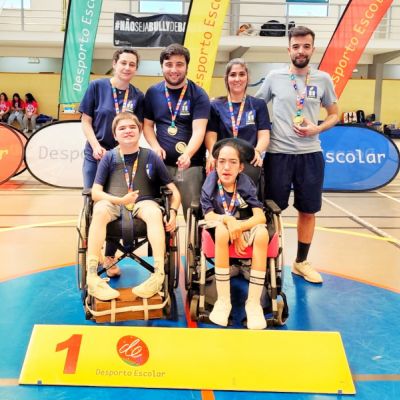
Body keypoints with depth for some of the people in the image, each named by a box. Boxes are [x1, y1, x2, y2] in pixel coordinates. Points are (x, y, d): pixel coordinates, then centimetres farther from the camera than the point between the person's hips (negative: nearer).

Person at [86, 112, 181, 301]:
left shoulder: (150, 156, 8)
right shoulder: (109, 157, 8)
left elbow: (173, 190, 8)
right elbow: (95, 192, 1)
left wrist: (173, 211, -12)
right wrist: (120, 200, -17)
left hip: (143, 202, 0)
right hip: (113, 202, 0)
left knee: (154, 212, -36)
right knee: (100, 210, -35)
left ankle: (159, 275, -38)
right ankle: (92, 277, -37)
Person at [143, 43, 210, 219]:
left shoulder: (198, 95, -2)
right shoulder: (153, 92, 8)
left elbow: (198, 131, -12)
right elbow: (147, 125, 12)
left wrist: (187, 155, -30)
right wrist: (155, 146, -8)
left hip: (191, 165, -3)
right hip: (162, 164, 3)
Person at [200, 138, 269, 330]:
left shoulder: (246, 183, -10)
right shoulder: (211, 181, -10)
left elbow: (260, 217, -17)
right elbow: (209, 216, -10)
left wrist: (237, 227, -31)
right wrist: (229, 220, -27)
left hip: (245, 228, 1)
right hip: (222, 229, -1)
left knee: (262, 233, -33)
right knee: (222, 230, -37)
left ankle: (254, 302, -26)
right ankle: (223, 301, -29)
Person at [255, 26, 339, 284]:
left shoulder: (323, 79, 4)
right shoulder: (274, 78, 0)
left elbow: (334, 115, 11)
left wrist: (317, 129, -9)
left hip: (311, 154, 2)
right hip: (279, 153, -2)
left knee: (308, 211, 9)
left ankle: (301, 262, 25)